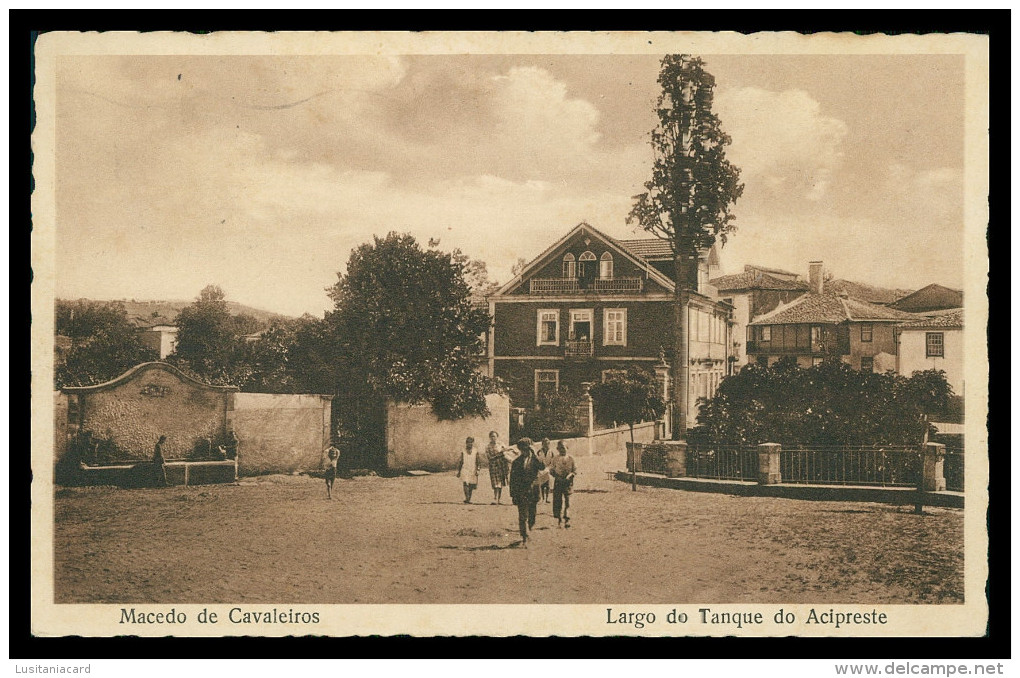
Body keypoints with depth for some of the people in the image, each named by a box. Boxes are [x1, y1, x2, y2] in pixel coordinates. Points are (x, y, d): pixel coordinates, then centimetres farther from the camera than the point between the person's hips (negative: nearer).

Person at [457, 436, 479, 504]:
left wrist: (477, 470, -5)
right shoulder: (463, 453, 6)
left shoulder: (475, 453, 5)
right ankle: (466, 498, -26)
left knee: (471, 486, 4)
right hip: (465, 470, -1)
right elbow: (460, 462, 11)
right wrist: (458, 472, 11)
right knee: (466, 484, -18)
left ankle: (469, 499, 15)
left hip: (473, 472, 1)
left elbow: (477, 463, 6)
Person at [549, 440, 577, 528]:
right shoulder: (555, 459, 5)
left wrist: (570, 475, -12)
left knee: (567, 502, -4)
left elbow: (575, 470, 7)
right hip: (558, 482, 1)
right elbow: (551, 470, 8)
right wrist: (557, 477, -7)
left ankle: (566, 520, 4)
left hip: (568, 482, -1)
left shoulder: (570, 458, 4)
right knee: (557, 502, -1)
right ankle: (558, 520, 9)